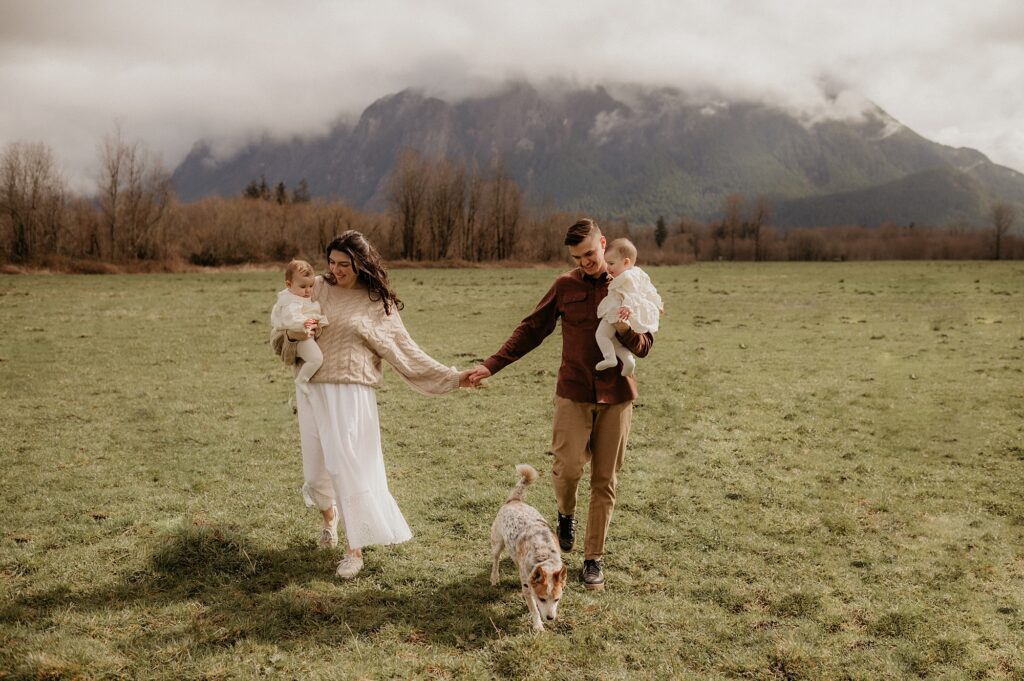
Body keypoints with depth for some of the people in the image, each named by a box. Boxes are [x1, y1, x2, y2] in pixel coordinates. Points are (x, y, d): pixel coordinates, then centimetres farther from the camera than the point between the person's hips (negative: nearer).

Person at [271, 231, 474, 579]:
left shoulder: (378, 304, 0)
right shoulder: (318, 289, 6)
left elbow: (405, 352, 1)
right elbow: (281, 342, 11)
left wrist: (452, 377, -3)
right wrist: (294, 335, -13)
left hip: (350, 395, -3)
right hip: (311, 391, 3)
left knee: (349, 467, -7)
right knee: (317, 466, 11)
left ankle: (355, 549, 6)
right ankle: (328, 515, 45)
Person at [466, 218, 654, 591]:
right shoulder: (565, 286, 2)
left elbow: (644, 346, 5)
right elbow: (531, 330, 5)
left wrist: (626, 331, -18)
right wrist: (491, 365, -3)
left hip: (616, 395, 1)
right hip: (574, 393, 0)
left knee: (605, 480, 4)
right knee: (568, 467, -9)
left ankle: (594, 558, 17)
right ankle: (566, 513, 27)